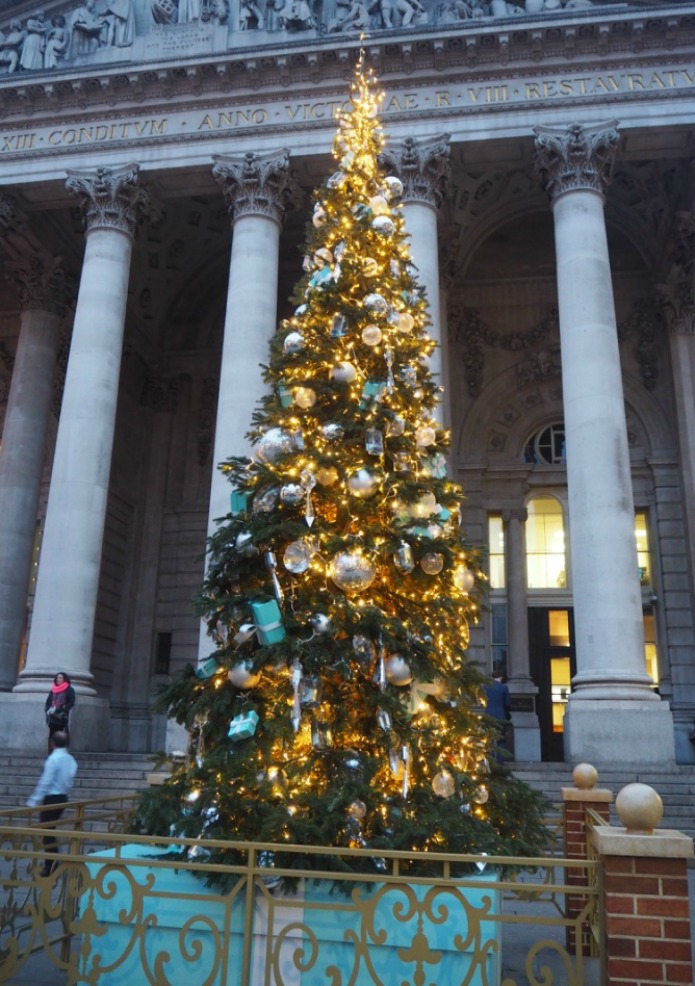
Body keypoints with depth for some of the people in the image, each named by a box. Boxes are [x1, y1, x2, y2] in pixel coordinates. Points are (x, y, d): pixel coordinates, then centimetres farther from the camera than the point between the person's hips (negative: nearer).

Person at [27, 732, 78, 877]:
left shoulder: (53, 759, -17)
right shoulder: (71, 760, 5)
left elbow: (45, 782, -19)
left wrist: (33, 802, -16)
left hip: (51, 799, -8)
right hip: (63, 798, 8)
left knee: (47, 832, 0)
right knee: (50, 830, 20)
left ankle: (49, 868, 0)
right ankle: (53, 863, 26)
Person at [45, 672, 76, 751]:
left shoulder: (69, 690, 0)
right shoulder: (53, 689, 14)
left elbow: (71, 703, -6)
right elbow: (48, 701, 15)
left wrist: (59, 710, -14)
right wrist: (48, 710, -2)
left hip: (62, 717, -4)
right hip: (52, 717, 4)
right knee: (52, 735, 2)